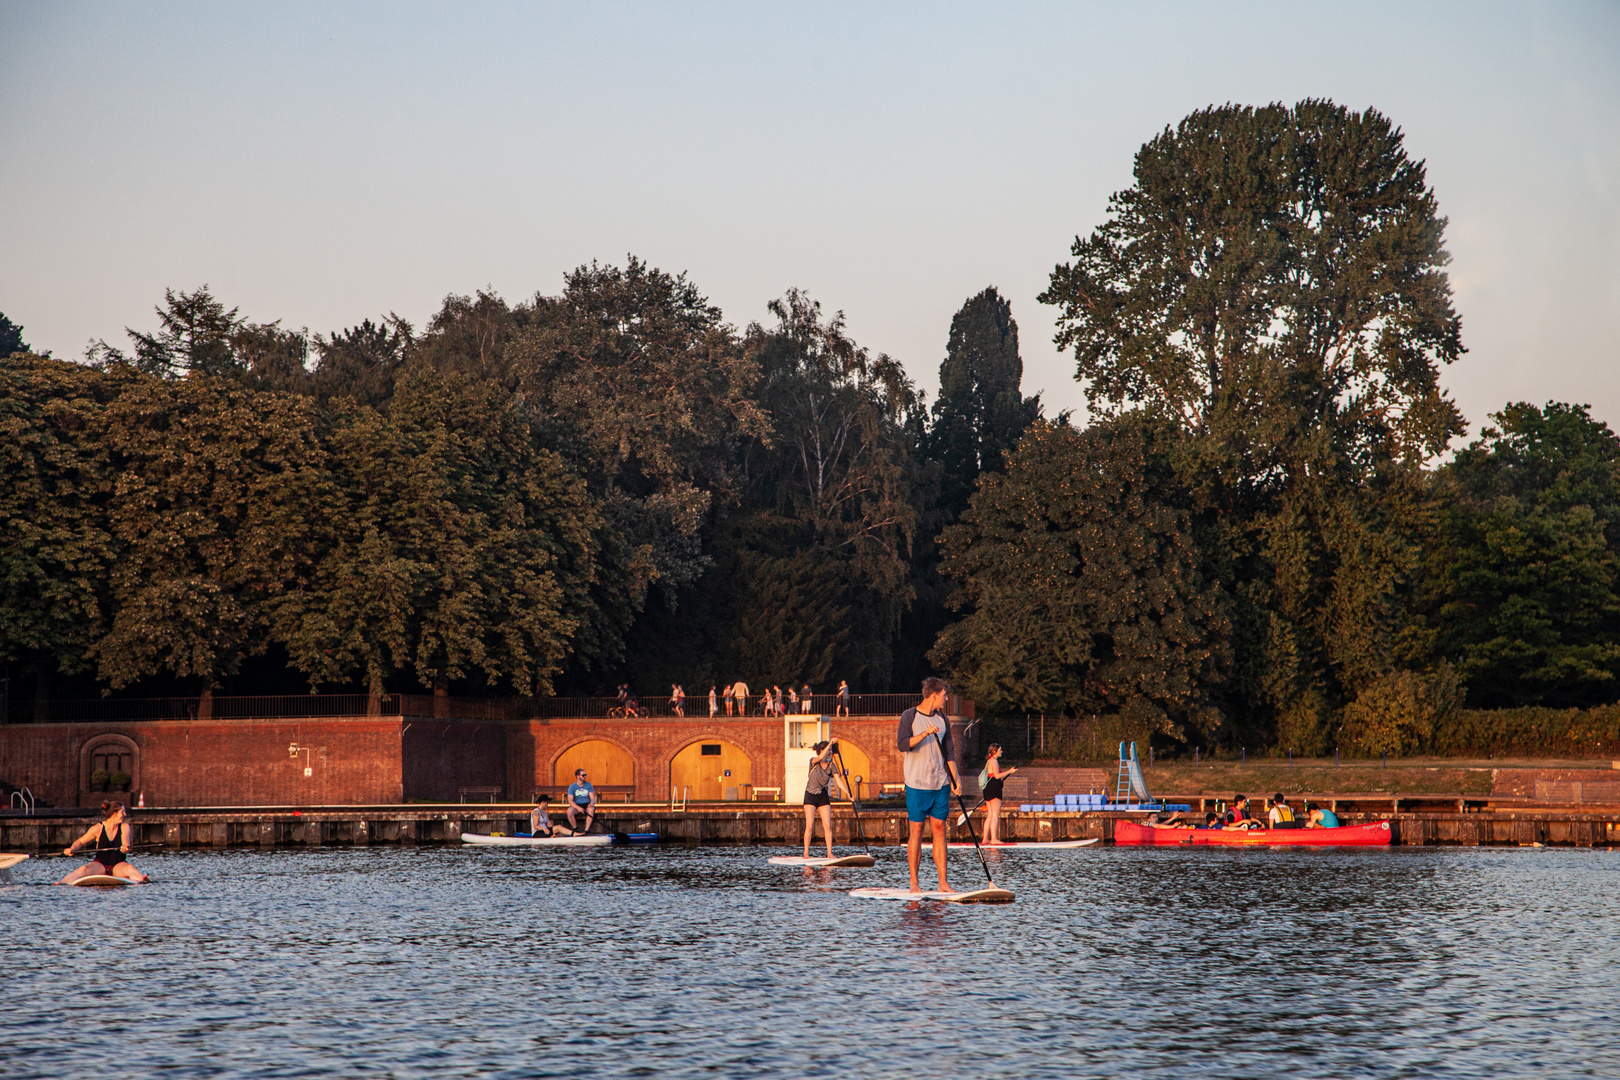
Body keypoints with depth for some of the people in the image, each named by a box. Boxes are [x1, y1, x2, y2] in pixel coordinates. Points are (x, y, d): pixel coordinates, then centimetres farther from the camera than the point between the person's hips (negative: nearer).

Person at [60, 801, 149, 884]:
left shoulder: (124, 826, 1)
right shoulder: (98, 828, -3)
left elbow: (126, 849, -11)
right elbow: (80, 842, 5)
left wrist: (125, 848, -36)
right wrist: (72, 849, -16)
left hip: (118, 864, 0)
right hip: (100, 864, 0)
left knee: (130, 869, -33)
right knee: (83, 870, -31)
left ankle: (142, 881, -61)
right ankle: (61, 885, -45)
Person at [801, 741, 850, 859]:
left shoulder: (832, 766, -1)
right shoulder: (813, 762, -9)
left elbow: (838, 781, -11)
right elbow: (820, 757, -32)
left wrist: (847, 792, -26)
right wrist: (830, 743, -35)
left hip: (823, 797, 3)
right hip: (810, 796, -3)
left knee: (828, 826, -5)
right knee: (809, 826, -8)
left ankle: (829, 853, -3)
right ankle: (806, 853, 1)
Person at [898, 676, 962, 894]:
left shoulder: (942, 719, 12)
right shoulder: (909, 716, -4)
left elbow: (948, 753, 15)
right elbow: (902, 745, -15)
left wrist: (955, 779, 8)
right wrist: (925, 734, -25)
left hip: (940, 784, 5)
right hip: (917, 784, -5)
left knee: (939, 829, 4)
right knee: (916, 831, -3)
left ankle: (943, 882, 4)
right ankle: (914, 883, 2)